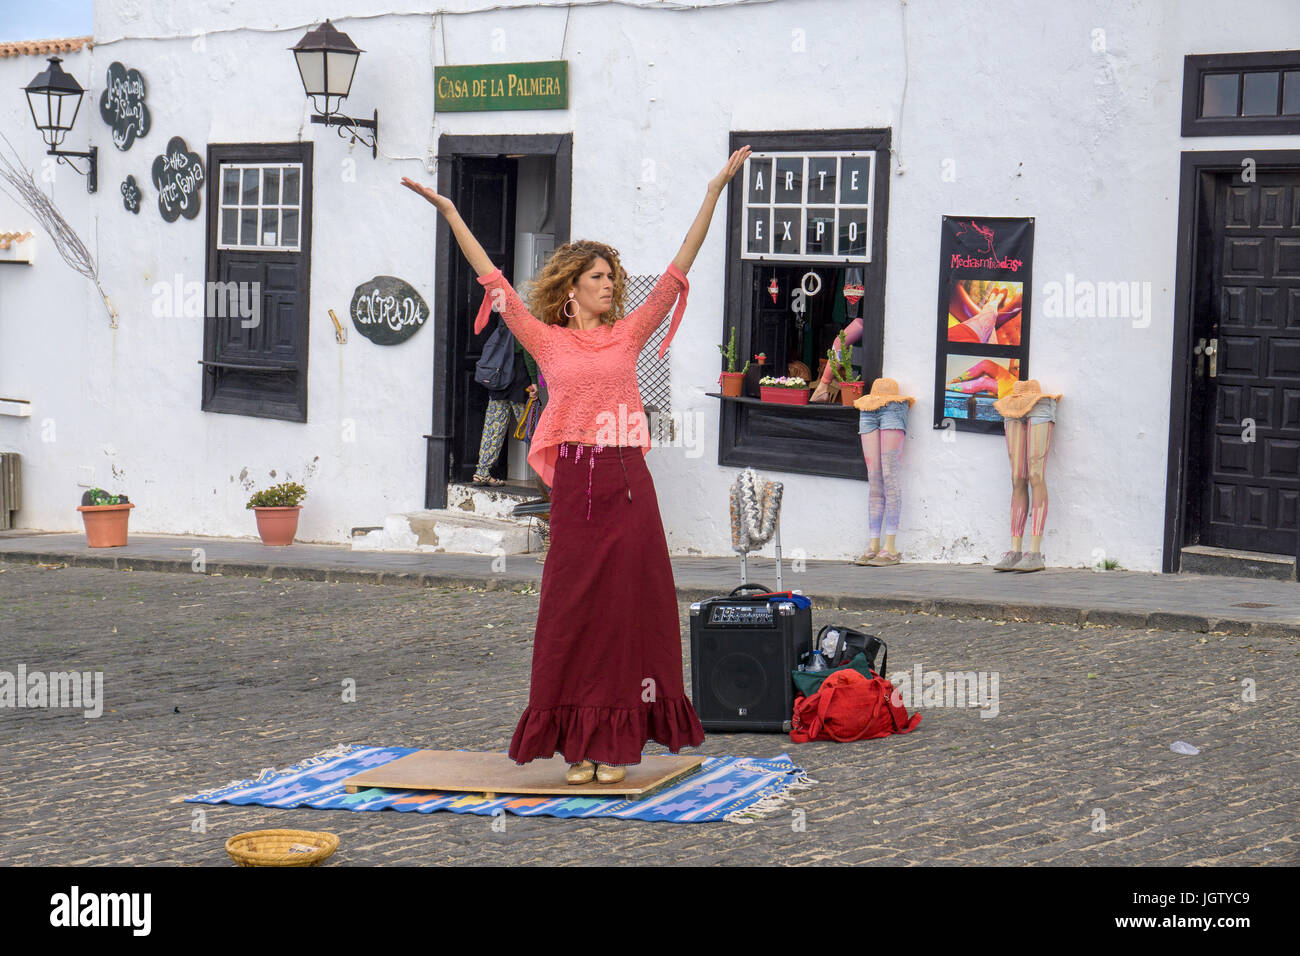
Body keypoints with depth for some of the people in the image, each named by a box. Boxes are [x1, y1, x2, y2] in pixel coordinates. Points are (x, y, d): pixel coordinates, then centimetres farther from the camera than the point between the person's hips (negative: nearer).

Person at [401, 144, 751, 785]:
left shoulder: (628, 335, 10)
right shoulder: (549, 341, 7)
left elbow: (678, 270, 8)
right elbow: (492, 279, 5)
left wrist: (714, 192, 4)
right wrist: (449, 213, 2)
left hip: (628, 483, 1)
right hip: (575, 484, -1)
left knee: (627, 608, 1)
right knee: (575, 611, 2)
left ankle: (617, 742, 7)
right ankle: (579, 744, 10)